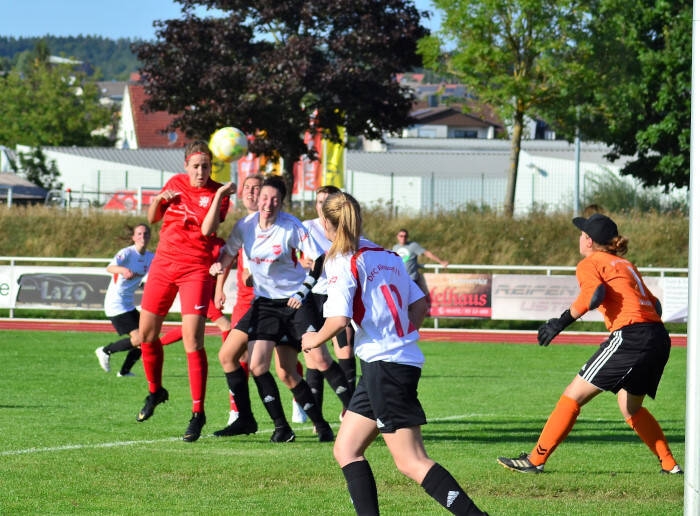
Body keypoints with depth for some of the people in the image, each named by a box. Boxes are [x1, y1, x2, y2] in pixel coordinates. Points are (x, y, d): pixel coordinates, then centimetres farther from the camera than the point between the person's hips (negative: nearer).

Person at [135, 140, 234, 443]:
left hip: (196, 269, -5)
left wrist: (219, 195, -23)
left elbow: (207, 230, -20)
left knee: (192, 341, -14)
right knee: (146, 333, 10)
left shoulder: (217, 193, -5)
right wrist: (159, 200, -3)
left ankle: (198, 413, -9)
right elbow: (152, 219, 17)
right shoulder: (175, 183, 8)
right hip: (163, 263, 5)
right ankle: (155, 391, 35)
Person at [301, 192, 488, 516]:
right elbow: (419, 304, 15)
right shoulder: (386, 256, 15)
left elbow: (338, 319, -18)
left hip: (384, 365, -9)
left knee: (411, 463, -10)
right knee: (346, 450, 12)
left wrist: (315, 339, 1)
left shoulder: (342, 262, -9)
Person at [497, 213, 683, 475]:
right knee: (629, 406, 25)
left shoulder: (590, 263, 3)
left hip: (631, 336, -8)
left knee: (574, 395, -1)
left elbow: (594, 294, -18)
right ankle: (670, 465, 20)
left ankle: (535, 460, -2)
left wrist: (561, 322, -15)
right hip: (659, 339, 8)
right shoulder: (625, 264, 25)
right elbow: (655, 305, 23)